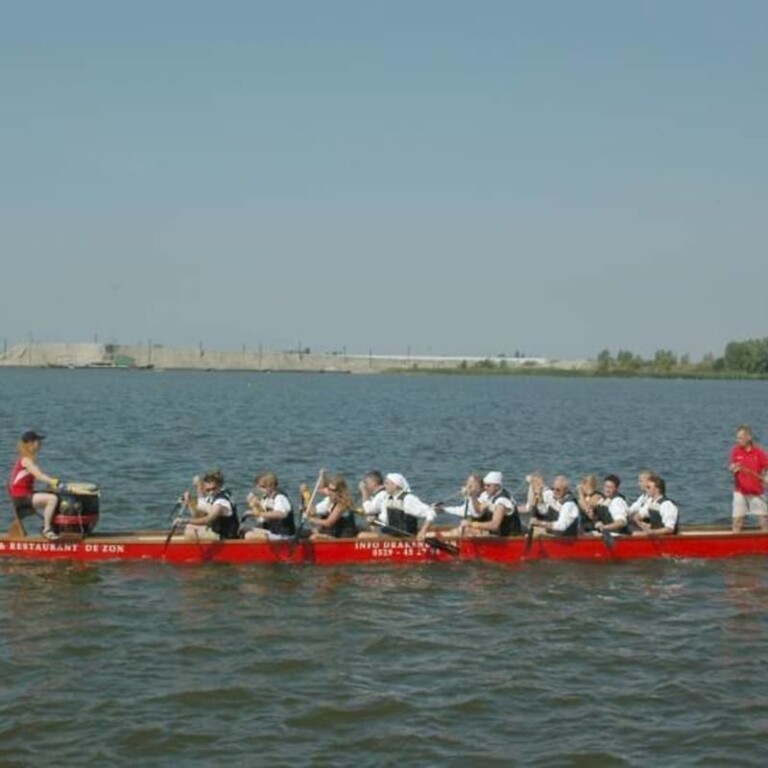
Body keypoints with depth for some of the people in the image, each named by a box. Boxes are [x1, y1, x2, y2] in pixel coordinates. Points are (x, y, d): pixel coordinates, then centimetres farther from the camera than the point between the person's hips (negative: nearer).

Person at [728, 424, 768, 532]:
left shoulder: (758, 451, -3)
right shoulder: (735, 450, -2)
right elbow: (731, 467, -14)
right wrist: (733, 468, -36)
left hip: (757, 492, 0)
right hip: (740, 492, 0)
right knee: (737, 520, -1)